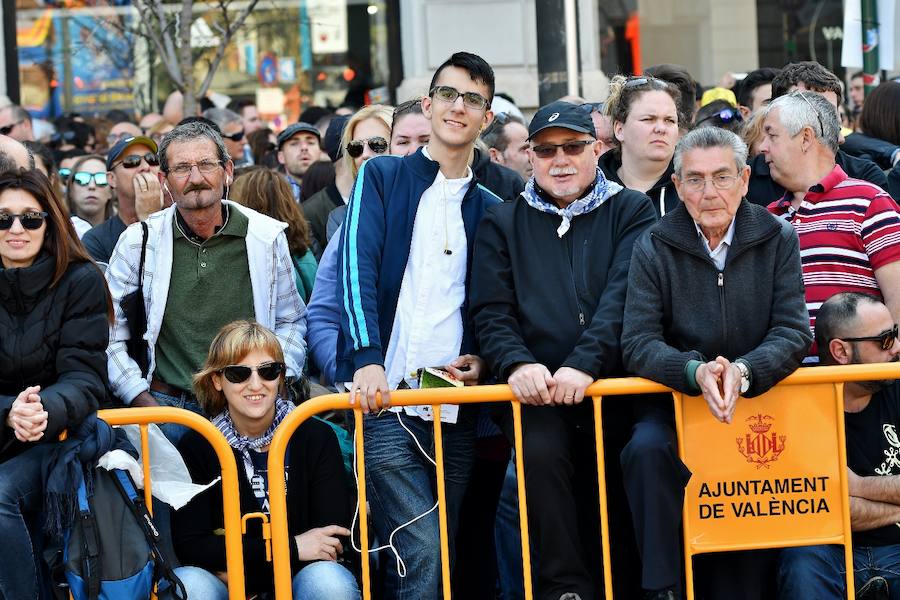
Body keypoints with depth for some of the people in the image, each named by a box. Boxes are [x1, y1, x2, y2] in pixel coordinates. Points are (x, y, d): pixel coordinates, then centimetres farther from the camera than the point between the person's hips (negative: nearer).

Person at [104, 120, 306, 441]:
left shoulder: (267, 237, 7)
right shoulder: (138, 241, 3)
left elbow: (290, 322, 17)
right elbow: (110, 333, 6)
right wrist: (144, 401, -4)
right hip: (165, 404, -1)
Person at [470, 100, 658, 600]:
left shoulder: (631, 211, 10)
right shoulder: (503, 224, 16)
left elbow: (624, 295, -5)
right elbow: (490, 312, 7)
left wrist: (585, 364, -20)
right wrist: (516, 363, -15)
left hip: (614, 385, 0)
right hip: (539, 391, 0)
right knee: (541, 453, -28)